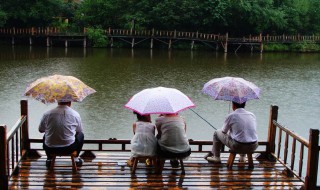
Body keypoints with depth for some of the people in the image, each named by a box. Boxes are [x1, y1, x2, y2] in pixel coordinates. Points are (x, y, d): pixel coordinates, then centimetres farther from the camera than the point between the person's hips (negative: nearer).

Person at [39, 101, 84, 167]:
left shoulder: (47, 114, -7)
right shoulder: (75, 114, -6)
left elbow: (41, 130, 8)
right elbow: (79, 131, 10)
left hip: (50, 149, 1)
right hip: (69, 149, -1)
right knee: (81, 135, 28)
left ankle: (49, 159, 31)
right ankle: (76, 158, 28)